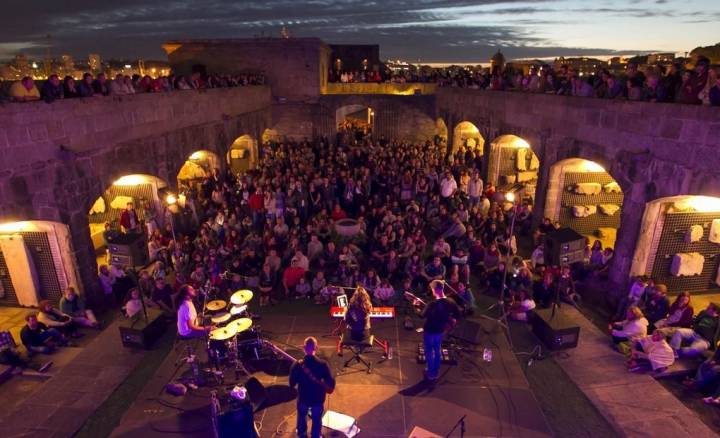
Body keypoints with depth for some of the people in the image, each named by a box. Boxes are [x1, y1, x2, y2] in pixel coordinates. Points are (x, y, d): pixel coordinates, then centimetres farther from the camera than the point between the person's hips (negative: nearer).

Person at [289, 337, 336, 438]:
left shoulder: (297, 365, -24)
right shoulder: (323, 364, -26)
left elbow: (291, 385, -10)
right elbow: (331, 386, -21)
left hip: (303, 398, 2)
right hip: (318, 399, -2)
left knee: (302, 416, 32)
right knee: (317, 420, 25)